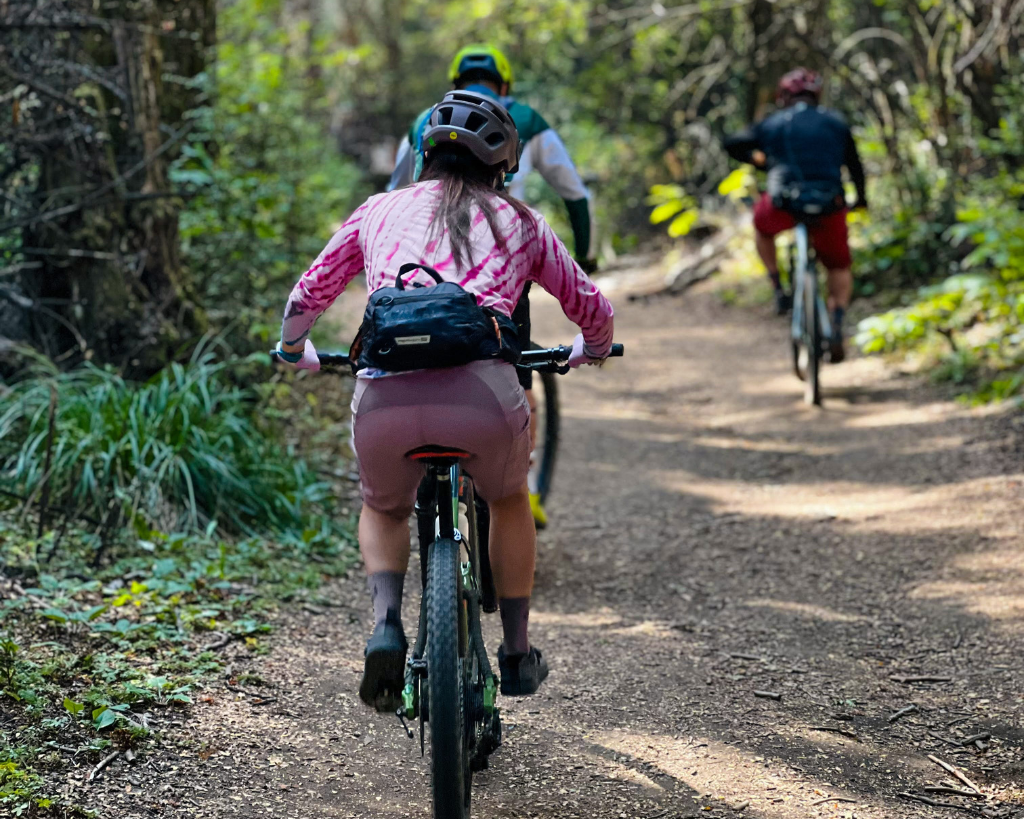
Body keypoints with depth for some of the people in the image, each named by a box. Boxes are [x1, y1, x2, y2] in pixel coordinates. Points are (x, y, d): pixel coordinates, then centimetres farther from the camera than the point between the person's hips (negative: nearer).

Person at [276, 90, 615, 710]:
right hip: (483, 393, 0)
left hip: (385, 397, 1)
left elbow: (307, 297, 33)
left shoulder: (380, 210, 25)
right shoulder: (519, 222, 24)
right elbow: (592, 309, 34)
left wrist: (296, 352, 54)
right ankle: (518, 654, 35)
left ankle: (386, 624, 6)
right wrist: (591, 351, 56)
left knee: (383, 510, 32)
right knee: (509, 499, 32)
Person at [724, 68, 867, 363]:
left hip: (784, 205, -1)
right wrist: (861, 198, 41)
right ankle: (837, 327, 2)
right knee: (840, 268, 22)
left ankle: (779, 290, 26)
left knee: (762, 225, 35)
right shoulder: (836, 124, 16)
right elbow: (854, 165, 23)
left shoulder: (773, 124, 13)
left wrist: (756, 159, 38)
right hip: (829, 206, 1)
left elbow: (732, 144, 19)